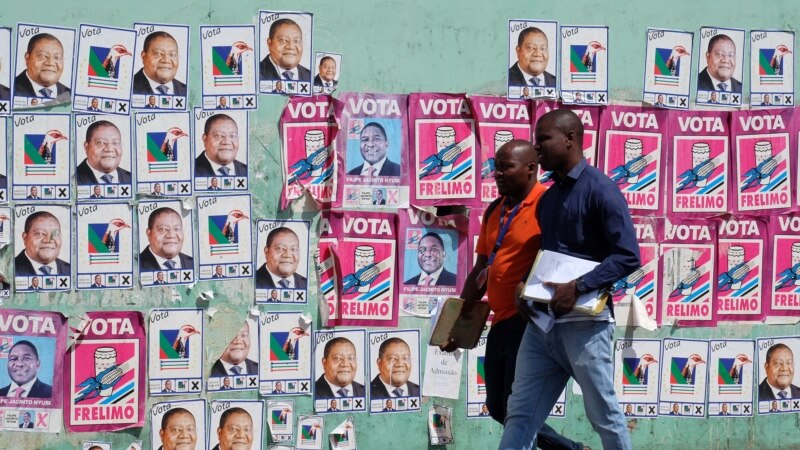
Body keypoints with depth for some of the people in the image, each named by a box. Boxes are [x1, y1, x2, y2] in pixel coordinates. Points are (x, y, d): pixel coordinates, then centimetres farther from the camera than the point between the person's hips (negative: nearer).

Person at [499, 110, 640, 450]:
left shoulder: (600, 189, -8)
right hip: (542, 320, 8)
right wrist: (524, 286, 5)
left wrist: (577, 288, -22)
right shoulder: (548, 198, 16)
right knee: (520, 415, 3)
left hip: (584, 322, -8)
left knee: (604, 415, 2)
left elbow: (628, 256, -15)